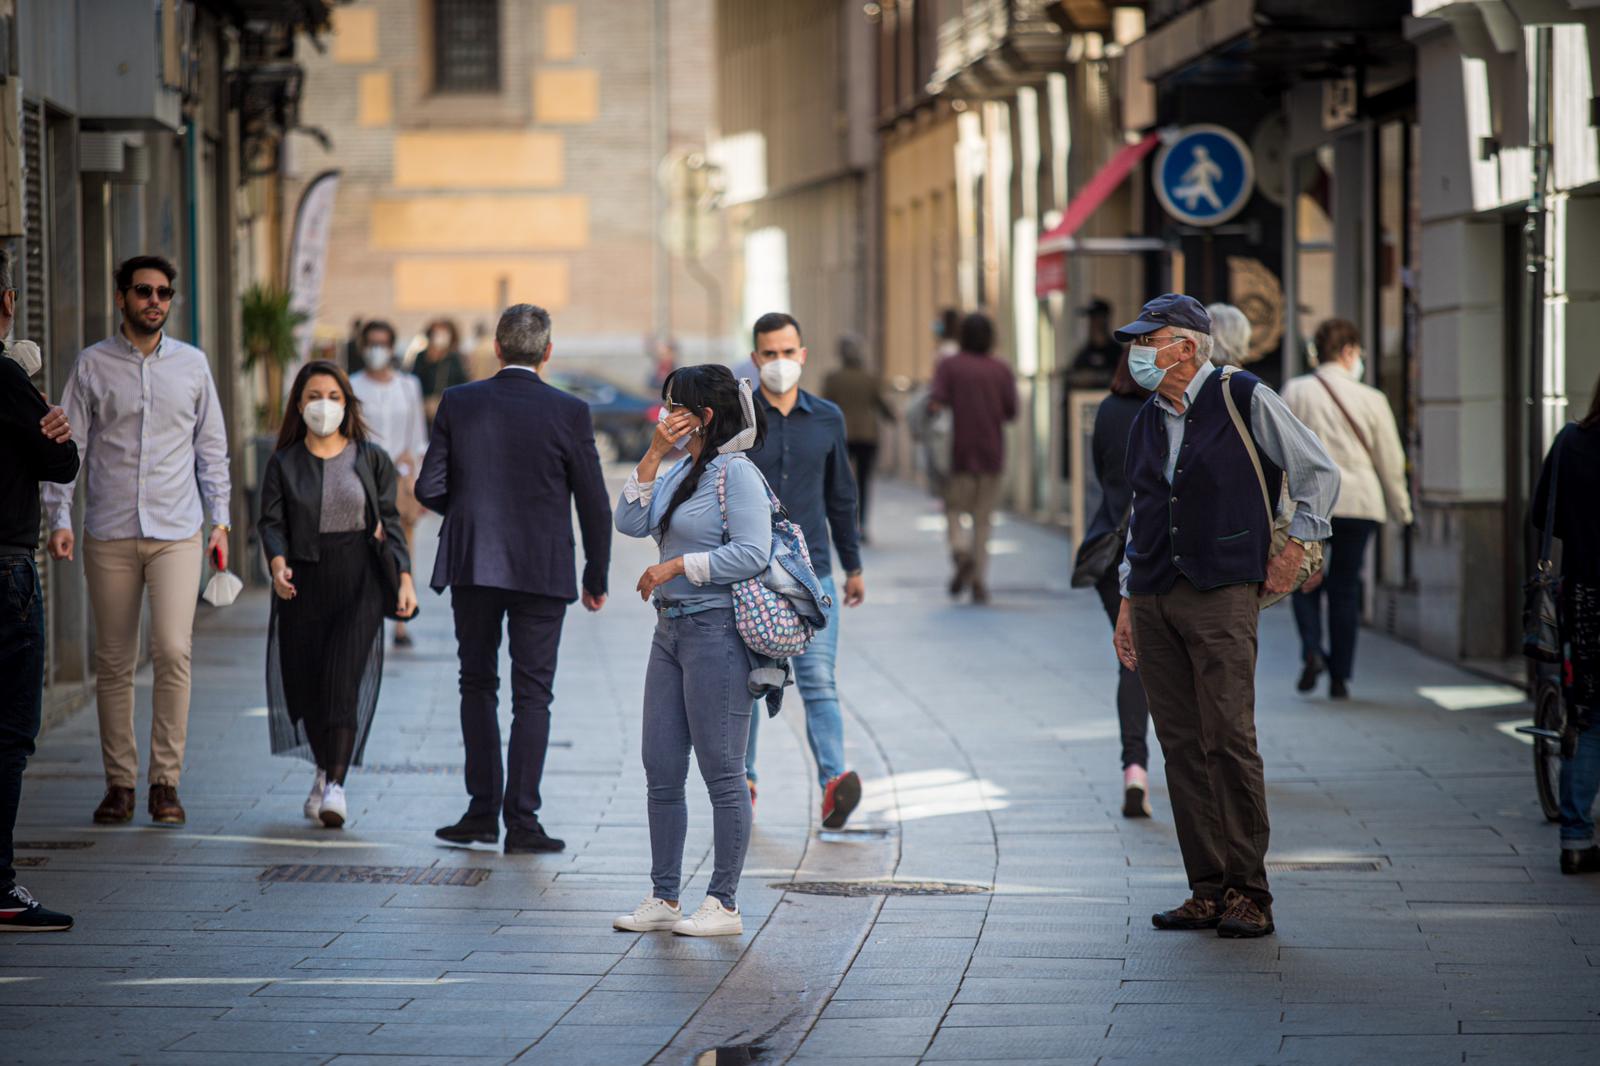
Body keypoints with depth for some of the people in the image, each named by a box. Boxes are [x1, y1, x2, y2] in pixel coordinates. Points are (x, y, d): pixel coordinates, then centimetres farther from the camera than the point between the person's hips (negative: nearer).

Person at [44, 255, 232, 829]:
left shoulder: (193, 364, 9)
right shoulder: (92, 365, 5)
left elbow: (212, 447, 14)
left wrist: (220, 520, 9)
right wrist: (60, 518, -6)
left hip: (177, 531, 0)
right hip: (109, 534, 0)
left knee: (173, 651, -13)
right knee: (114, 662, 3)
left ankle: (165, 781, -6)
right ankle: (119, 783, 10)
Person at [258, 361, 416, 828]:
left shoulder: (370, 458, 6)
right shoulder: (283, 464, 7)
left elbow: (389, 521, 9)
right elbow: (272, 522, 1)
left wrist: (404, 577, 1)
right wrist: (278, 563, -18)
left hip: (358, 580, -2)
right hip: (303, 583, 2)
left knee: (342, 679, -14)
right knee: (304, 683, 4)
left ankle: (335, 784, -22)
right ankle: (325, 769, 27)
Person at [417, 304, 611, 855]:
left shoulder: (458, 403, -3)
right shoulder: (569, 412, -7)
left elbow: (429, 488, -3)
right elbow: (594, 504, -3)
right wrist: (597, 577, 8)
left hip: (471, 564, 2)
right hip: (542, 571, -2)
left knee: (478, 685, 15)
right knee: (532, 694, 4)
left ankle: (483, 811, 14)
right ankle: (521, 820, 0)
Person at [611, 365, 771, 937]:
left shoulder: (737, 473, -12)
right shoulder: (680, 471, 15)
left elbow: (752, 554, -19)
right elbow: (630, 523, 6)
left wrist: (677, 565, -16)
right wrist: (653, 455, -1)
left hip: (717, 631, -9)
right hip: (671, 628, 9)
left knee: (722, 772, -2)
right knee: (661, 771, 10)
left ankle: (723, 905, 5)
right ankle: (663, 899, 18)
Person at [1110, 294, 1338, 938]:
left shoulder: (1245, 399, -2)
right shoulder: (1147, 421, 16)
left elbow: (1318, 472, 3)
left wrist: (1295, 550, -2)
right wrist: (1128, 601, 19)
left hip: (1221, 594, -6)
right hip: (1154, 598, 6)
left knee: (1229, 741, -11)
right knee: (1182, 747, 3)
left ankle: (1249, 895, -6)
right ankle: (1208, 891, 7)